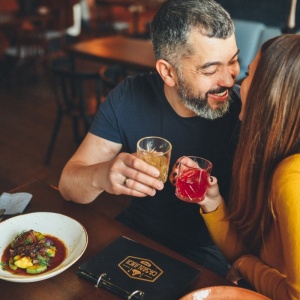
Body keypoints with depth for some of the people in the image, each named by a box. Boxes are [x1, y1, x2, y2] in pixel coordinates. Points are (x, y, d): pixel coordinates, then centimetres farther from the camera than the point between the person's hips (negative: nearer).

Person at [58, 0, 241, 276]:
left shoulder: (244, 112, -19)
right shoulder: (130, 97, -12)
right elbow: (69, 184, -12)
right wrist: (101, 175, -34)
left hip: (206, 253, -2)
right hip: (135, 232, 3)